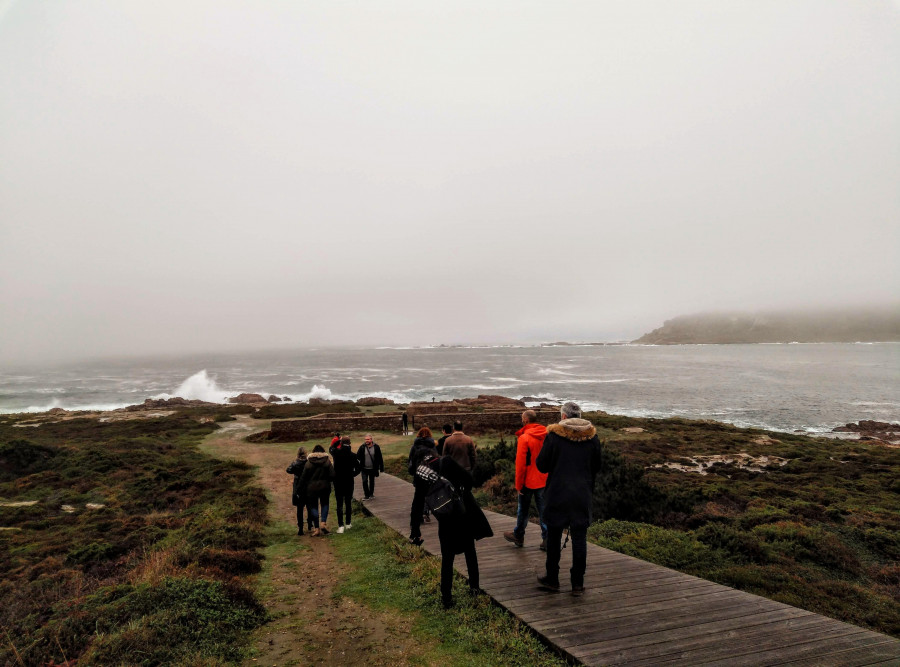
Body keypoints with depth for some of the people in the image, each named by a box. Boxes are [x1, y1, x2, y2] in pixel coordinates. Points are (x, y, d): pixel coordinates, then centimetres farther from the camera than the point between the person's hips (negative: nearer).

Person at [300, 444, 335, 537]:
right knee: (324, 504, 19)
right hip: (325, 487, 1)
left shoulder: (308, 463, -5)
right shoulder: (327, 461, -4)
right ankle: (323, 522, 1)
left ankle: (317, 528, 5)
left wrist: (304, 485, 12)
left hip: (312, 488, -1)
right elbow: (332, 475, -8)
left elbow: (304, 477, -3)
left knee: (313, 506, 8)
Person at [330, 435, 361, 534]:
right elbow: (357, 470, -4)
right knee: (348, 502, 15)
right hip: (349, 482, 1)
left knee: (339, 504, 3)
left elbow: (330, 449, 14)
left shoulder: (337, 452, -11)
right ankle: (348, 524, 21)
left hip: (338, 482, -1)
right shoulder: (353, 455, -9)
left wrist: (338, 441, 14)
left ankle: (341, 526, -3)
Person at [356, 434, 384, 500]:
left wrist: (381, 468, -2)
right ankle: (366, 495, 7)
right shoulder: (362, 447, -6)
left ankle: (371, 494, 31)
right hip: (364, 469, 0)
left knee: (372, 482, 13)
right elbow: (357, 456, -2)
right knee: (364, 481, -6)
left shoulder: (376, 447, -7)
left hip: (373, 469, 0)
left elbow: (380, 458, -2)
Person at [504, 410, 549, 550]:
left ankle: (518, 536, 29)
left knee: (523, 510, 13)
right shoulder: (547, 436, -1)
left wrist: (518, 484, -7)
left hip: (528, 481, -4)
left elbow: (520, 463, -15)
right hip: (544, 481, 4)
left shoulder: (524, 438, -17)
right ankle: (547, 540, 9)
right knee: (543, 510, 10)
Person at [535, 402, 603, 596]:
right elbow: (597, 467, 8)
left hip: (557, 495, -2)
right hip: (583, 496, 2)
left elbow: (542, 465, -7)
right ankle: (578, 583, 13)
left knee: (553, 537, 11)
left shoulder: (553, 435, -11)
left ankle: (552, 579, 21)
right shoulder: (592, 437, -1)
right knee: (579, 538, 9)